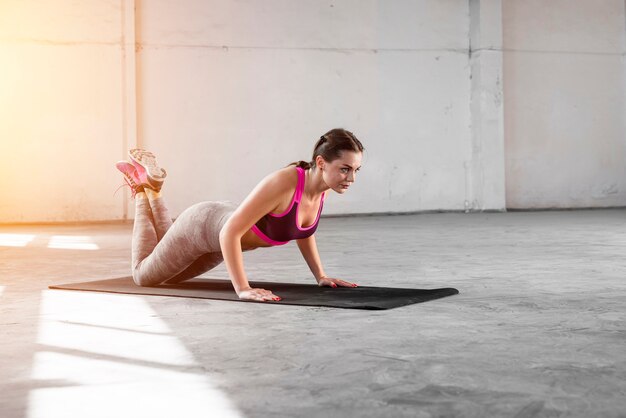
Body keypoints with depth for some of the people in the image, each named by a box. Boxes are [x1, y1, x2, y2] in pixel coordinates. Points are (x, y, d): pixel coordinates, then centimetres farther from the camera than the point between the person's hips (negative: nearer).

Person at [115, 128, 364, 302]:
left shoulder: (323, 189, -17)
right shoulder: (283, 183, -40)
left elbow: (303, 230, 5)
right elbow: (229, 232, -38)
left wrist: (321, 276, -1)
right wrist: (243, 289, -44)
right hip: (201, 225, -7)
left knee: (168, 276, 33)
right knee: (143, 276, 21)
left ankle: (153, 187, 37)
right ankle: (141, 190, 32)